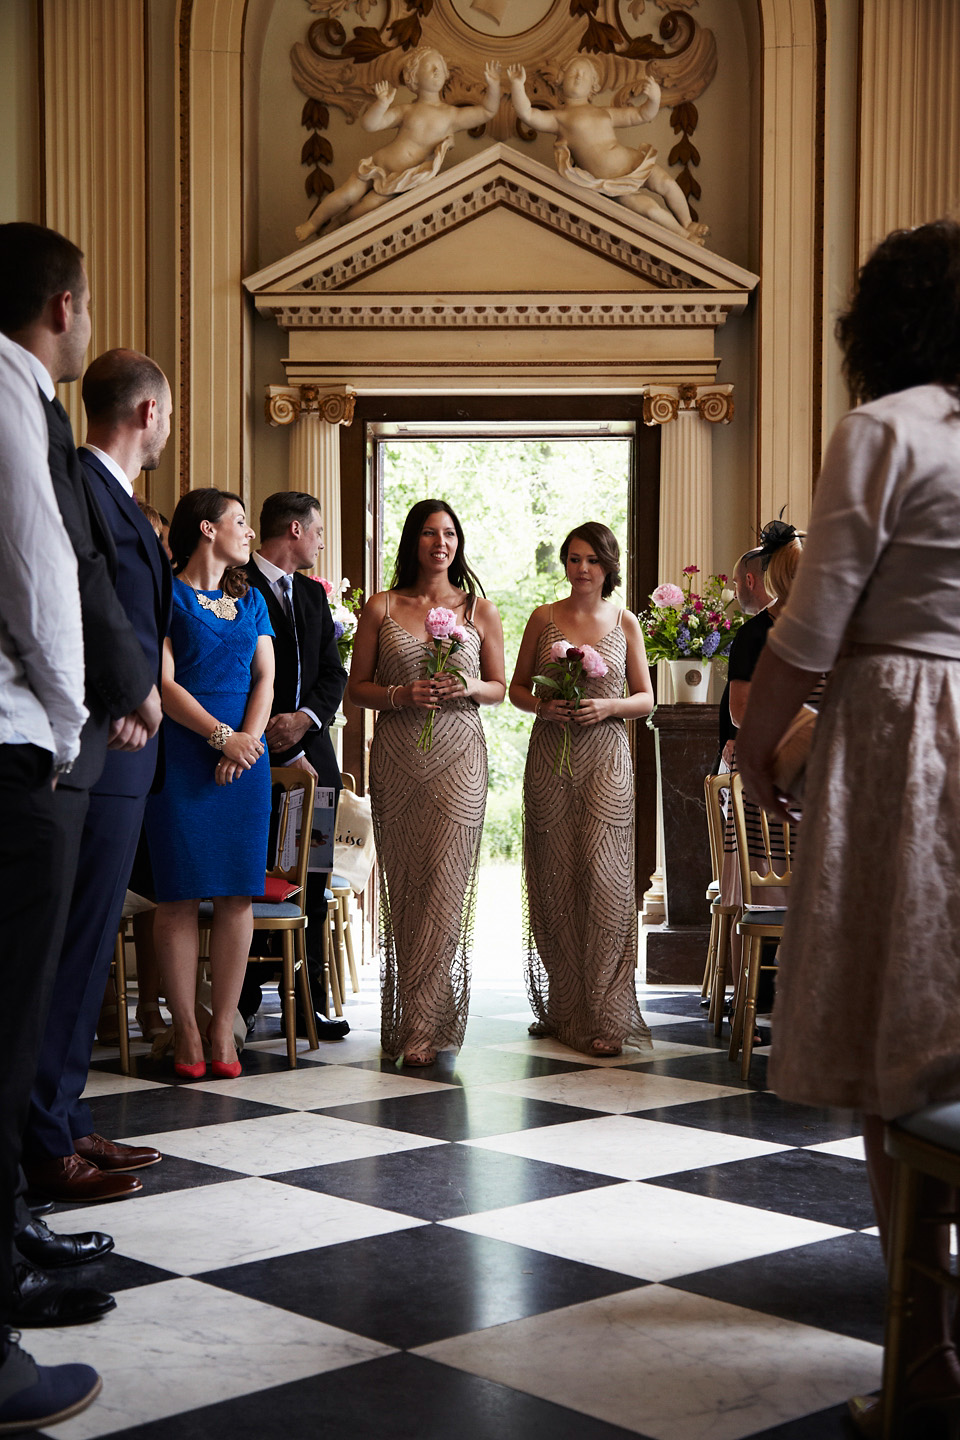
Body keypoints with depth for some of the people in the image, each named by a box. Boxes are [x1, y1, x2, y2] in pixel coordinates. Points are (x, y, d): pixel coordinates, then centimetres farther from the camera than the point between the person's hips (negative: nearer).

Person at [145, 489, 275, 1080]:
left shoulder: (251, 600, 18)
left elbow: (265, 678, 11)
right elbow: (163, 683, -7)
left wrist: (251, 735, -7)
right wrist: (222, 736, -14)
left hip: (245, 756, 5)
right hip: (181, 756, -5)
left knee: (239, 893, 0)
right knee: (181, 895, -4)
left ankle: (224, 1030, 6)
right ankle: (187, 1031, 4)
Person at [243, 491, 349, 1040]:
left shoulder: (313, 594, 20)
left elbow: (334, 673, 15)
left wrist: (306, 718, -5)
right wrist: (283, 749, -10)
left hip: (311, 754, 7)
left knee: (311, 886, 4)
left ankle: (309, 1003, 9)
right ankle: (240, 1007, 3)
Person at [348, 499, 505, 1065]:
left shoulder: (480, 609, 7)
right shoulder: (381, 608, 7)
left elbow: (499, 688, 13)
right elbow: (358, 687, 8)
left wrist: (468, 688, -8)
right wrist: (401, 694, -11)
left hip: (458, 761, -1)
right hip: (397, 758, 1)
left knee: (446, 886, -8)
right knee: (404, 886, 2)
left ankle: (424, 1027, -6)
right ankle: (412, 1016, 13)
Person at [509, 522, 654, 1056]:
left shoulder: (625, 623, 7)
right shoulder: (544, 619, 8)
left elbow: (646, 698, 10)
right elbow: (517, 687, 13)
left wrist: (607, 706, -10)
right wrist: (542, 705, -8)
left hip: (605, 756, -1)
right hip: (550, 756, 1)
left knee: (604, 874, -11)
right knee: (555, 878, 2)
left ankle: (605, 1016, -9)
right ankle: (561, 1008, 13)